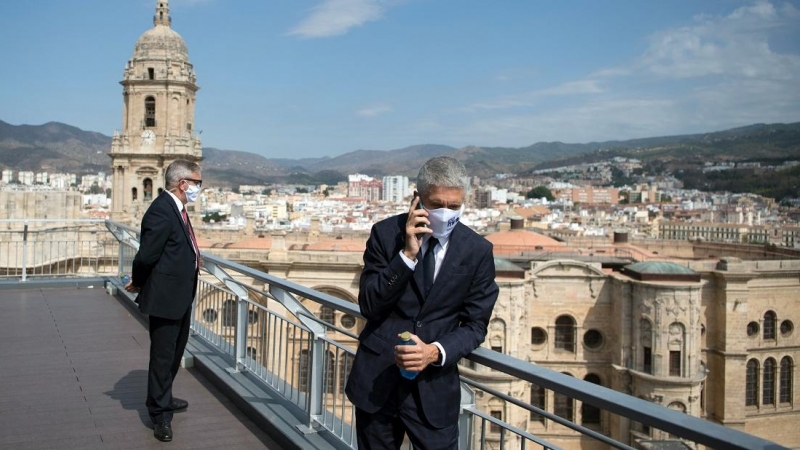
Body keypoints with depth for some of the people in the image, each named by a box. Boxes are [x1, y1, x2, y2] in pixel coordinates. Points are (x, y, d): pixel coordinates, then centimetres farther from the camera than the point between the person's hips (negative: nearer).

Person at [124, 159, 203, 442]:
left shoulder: (176, 208, 9)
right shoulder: (161, 211, -23)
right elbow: (146, 256, -22)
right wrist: (138, 283, -6)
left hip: (181, 295, 10)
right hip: (166, 297, -10)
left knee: (175, 352, 23)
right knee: (163, 355, 2)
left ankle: (162, 399, 40)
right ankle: (160, 414, 14)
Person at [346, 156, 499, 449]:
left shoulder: (478, 251, -4)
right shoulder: (386, 233, -6)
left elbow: (475, 324, -1)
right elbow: (368, 306, -10)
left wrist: (436, 351, -20)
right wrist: (407, 254, -21)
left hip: (434, 386, 0)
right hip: (377, 379, 1)